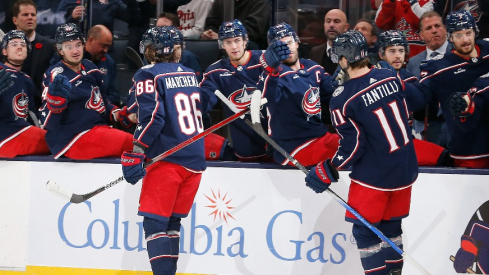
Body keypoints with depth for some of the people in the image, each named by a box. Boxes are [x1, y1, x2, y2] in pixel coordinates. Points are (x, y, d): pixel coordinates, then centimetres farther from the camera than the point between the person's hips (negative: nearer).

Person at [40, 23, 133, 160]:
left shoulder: (90, 68, 14)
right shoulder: (56, 75, -10)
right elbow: (48, 122, -15)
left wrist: (117, 114, 11)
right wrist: (56, 100, -34)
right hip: (73, 141, -9)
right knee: (132, 144, -24)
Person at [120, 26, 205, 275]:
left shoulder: (148, 75, -5)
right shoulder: (189, 74, 16)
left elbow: (152, 116, -16)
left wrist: (135, 154, -16)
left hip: (167, 159, -7)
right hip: (195, 160, 7)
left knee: (155, 223, -6)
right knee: (172, 222, 15)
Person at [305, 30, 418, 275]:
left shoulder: (342, 99, -18)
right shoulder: (391, 78, -2)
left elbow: (353, 146, -16)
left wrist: (328, 171, -4)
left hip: (373, 175, -6)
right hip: (405, 169, 6)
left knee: (365, 231, 7)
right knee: (391, 226, 19)